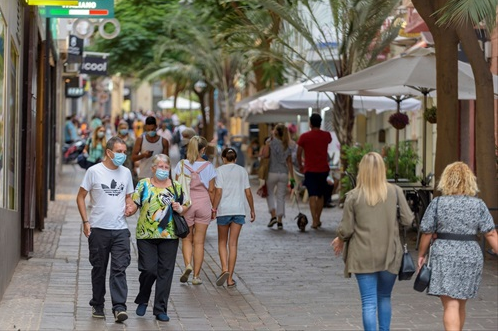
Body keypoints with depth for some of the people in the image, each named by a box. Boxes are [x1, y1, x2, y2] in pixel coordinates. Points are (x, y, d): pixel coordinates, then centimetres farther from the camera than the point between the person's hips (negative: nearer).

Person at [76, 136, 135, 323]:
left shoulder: (126, 173, 9)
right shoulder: (94, 171, -3)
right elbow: (80, 197, 0)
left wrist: (129, 207, -3)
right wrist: (85, 221, -7)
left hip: (120, 230, 2)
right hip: (98, 229, -2)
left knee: (119, 269, -8)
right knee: (99, 269, 8)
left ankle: (119, 307, -12)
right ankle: (97, 306, 21)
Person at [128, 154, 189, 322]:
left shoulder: (176, 187, 10)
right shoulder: (143, 185, 4)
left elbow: (186, 206, 16)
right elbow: (133, 206, 0)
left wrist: (180, 208, -6)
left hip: (169, 236, 2)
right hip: (146, 235, -2)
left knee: (165, 272, 1)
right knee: (149, 269, -8)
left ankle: (160, 309, 9)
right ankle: (142, 300, 19)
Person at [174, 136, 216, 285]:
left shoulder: (182, 165, -3)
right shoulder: (208, 166, -3)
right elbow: (211, 190, 1)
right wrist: (213, 207, 12)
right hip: (203, 204, 0)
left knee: (186, 239, 14)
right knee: (199, 241, 6)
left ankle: (187, 265, -11)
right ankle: (196, 275, 8)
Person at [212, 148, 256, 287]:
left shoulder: (220, 170, -1)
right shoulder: (242, 171, 8)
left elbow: (218, 192, -9)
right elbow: (248, 193, 6)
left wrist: (214, 209, -3)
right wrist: (252, 210, 14)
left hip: (224, 210, -2)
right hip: (239, 210, 2)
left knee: (222, 242, 13)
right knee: (233, 244, 3)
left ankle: (225, 269, -10)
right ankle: (230, 278, 2)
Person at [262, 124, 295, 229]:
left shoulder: (271, 142, -6)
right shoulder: (287, 147, 8)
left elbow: (265, 155, -15)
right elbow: (289, 163, 7)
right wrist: (292, 178, 8)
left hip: (272, 172, -3)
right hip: (284, 173, 3)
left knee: (270, 194, 16)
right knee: (281, 197, 8)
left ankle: (273, 215, 1)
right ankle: (280, 221, 4)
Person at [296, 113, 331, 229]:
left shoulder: (304, 137, -6)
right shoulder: (326, 136, 2)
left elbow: (298, 154, -1)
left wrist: (300, 166, 15)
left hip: (310, 170, -3)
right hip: (323, 169, 3)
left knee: (312, 196, -5)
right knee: (320, 196, 15)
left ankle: (314, 221, -15)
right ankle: (318, 220, 21)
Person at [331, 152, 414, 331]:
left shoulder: (353, 196, -9)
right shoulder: (395, 191, -5)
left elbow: (346, 229, -6)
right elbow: (407, 220, -4)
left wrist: (340, 240, 15)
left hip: (364, 257, -2)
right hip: (390, 255, 2)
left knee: (369, 302, 1)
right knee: (385, 297, 21)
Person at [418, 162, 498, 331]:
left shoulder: (437, 203, -4)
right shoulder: (479, 205, 0)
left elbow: (427, 233, -2)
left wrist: (421, 255, 11)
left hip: (444, 256, -3)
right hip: (471, 258, 3)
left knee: (450, 306, -7)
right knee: (460, 303, 18)